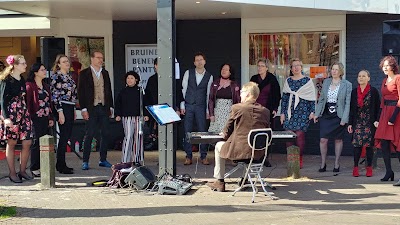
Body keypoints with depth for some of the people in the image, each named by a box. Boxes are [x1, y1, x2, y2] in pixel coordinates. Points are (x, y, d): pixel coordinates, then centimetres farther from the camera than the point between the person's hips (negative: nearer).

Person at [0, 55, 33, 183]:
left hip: (23, 113, 6)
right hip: (11, 114, -6)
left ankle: (22, 171, 13)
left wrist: (28, 113, 15)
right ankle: (12, 173, 8)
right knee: (11, 143, 1)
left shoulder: (22, 80, 13)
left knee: (27, 143, 1)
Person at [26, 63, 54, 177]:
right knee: (36, 143, -3)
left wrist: (51, 118, 14)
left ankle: (42, 167, 15)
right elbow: (27, 102, -12)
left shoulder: (46, 86, 16)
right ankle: (34, 169, 4)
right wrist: (29, 118, -17)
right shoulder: (30, 86, -7)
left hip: (45, 118, 7)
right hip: (36, 119, -7)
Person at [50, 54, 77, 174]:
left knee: (67, 136, 9)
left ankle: (60, 164, 16)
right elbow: (54, 95, -13)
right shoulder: (56, 76, -8)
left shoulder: (69, 76, 16)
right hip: (62, 108, -8)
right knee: (64, 136, -8)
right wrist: (60, 112, -18)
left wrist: (73, 110, 18)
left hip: (70, 108, 8)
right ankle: (61, 165, -3)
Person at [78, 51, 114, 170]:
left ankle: (103, 160, 16)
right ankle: (85, 161, 2)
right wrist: (84, 109, -11)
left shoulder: (105, 73, 14)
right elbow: (81, 92, -4)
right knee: (89, 135, -4)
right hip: (91, 109, -5)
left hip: (104, 108, 5)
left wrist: (110, 107, 11)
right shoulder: (84, 73, 0)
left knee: (105, 134, 6)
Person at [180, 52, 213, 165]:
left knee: (203, 131, 0)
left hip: (201, 107, 0)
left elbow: (208, 94, 5)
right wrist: (182, 105, -1)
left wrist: (208, 110, 1)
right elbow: (183, 89, 4)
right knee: (187, 132, 2)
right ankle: (188, 156, 9)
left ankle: (203, 157, 8)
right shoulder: (188, 73, 3)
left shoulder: (209, 76, 4)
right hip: (188, 106, 0)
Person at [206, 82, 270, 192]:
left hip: (240, 151, -4)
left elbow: (226, 133, -2)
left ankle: (220, 182, 27)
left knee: (219, 146, 24)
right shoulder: (265, 111, 2)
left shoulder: (237, 108, -9)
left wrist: (225, 135, 23)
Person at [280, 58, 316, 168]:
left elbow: (312, 97, 3)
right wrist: (282, 113, 9)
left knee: (300, 135, -6)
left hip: (302, 111, -3)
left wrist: (312, 111, -3)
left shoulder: (307, 81, 4)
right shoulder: (288, 81, 13)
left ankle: (300, 160, 5)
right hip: (290, 111, 3)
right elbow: (284, 97, 13)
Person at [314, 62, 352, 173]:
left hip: (338, 116, -2)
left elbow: (347, 103, -5)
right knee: (323, 139, -3)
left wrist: (344, 119, -12)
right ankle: (323, 163, 10)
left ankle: (336, 164, 21)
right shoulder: (326, 82, 9)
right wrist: (317, 113, 8)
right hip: (325, 115, 3)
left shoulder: (347, 85, -2)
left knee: (338, 139, 9)